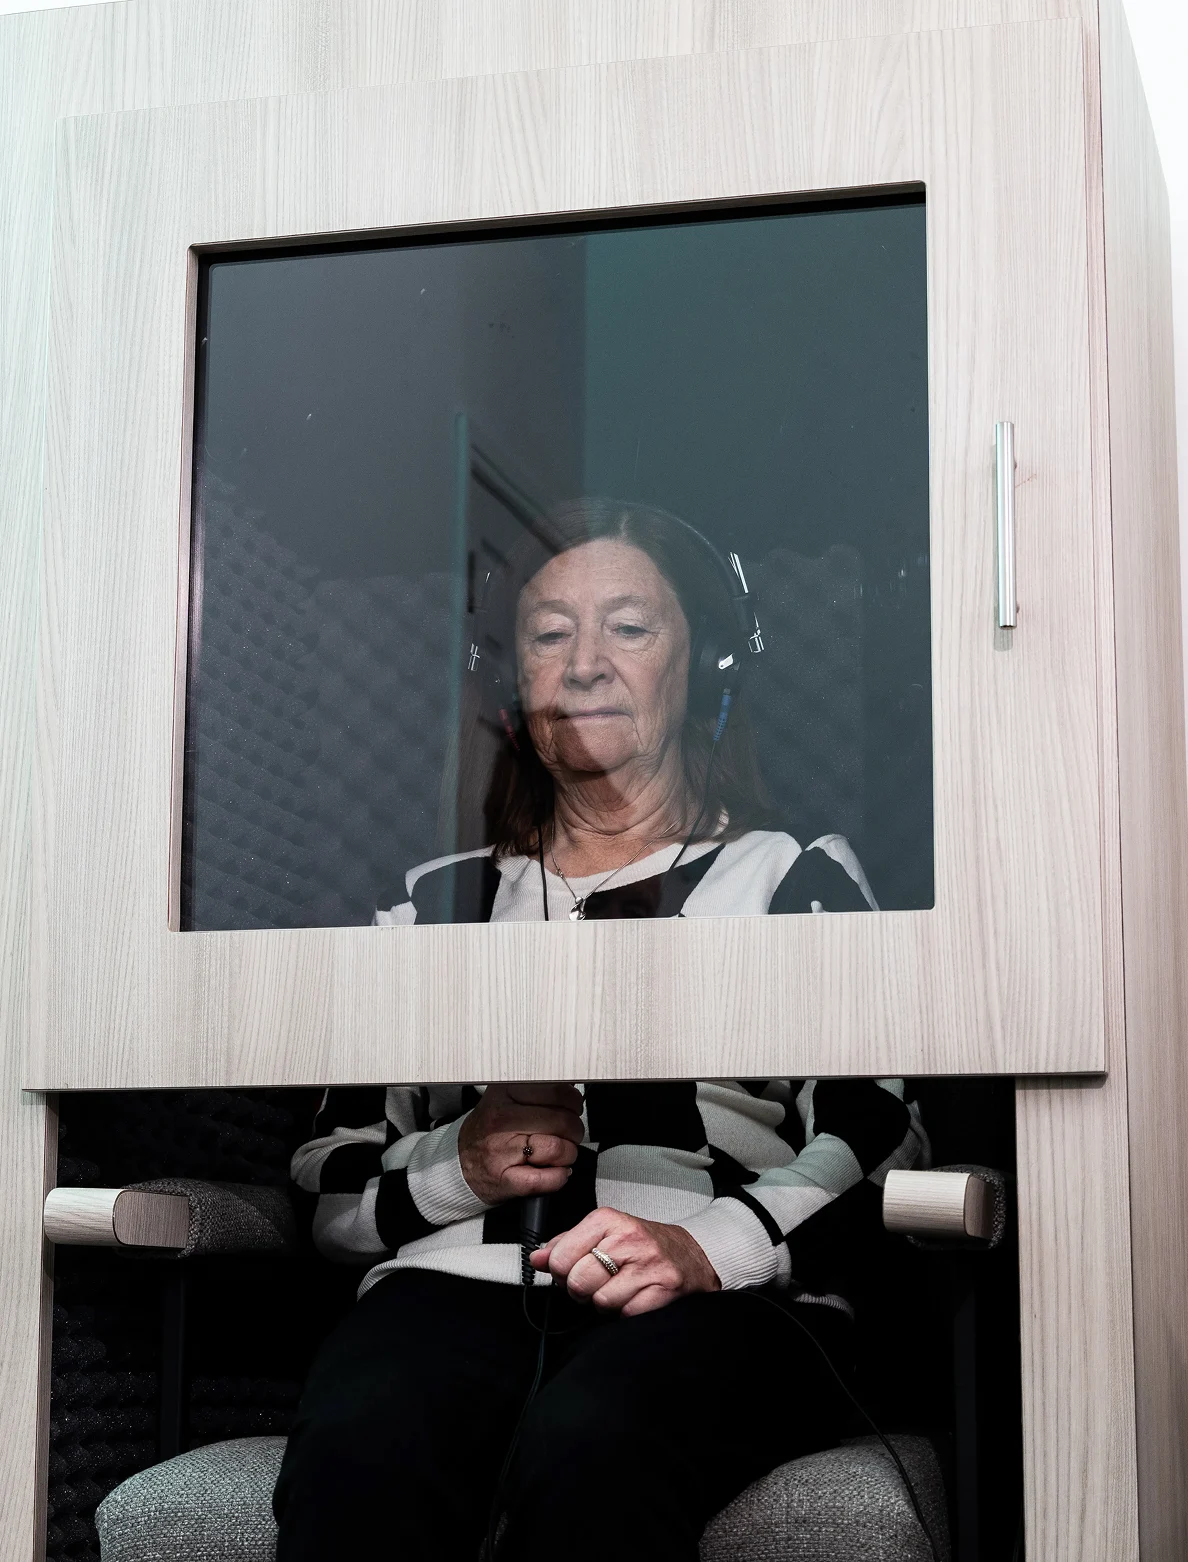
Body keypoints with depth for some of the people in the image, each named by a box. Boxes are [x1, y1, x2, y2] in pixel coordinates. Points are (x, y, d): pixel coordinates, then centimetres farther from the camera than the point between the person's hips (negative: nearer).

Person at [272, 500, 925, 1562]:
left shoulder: (795, 878, 19)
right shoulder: (435, 904, 27)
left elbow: (877, 1138, 3)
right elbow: (327, 1183, 22)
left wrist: (709, 1246, -16)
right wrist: (455, 1168, -1)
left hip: (724, 1305, -1)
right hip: (457, 1283, 2)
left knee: (585, 1452, -38)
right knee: (354, 1449, -35)